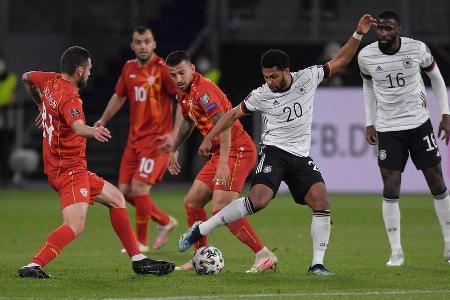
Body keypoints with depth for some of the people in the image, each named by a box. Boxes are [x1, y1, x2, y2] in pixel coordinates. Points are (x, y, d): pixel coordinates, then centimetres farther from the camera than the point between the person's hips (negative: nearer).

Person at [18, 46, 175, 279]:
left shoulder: (51, 81, 6)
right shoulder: (69, 98, -21)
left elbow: (26, 78, 28)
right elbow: (77, 127, -42)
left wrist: (43, 107, 37)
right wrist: (92, 131, -62)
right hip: (70, 170, -11)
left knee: (116, 198, 20)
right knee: (74, 227, -25)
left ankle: (139, 261, 23)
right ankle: (33, 266, -31)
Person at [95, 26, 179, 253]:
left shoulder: (163, 69, -13)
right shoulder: (129, 68, 8)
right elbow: (119, 96, 24)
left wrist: (175, 134, -23)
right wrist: (102, 121, 17)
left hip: (157, 138, -7)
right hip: (135, 138, 7)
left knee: (139, 187, -15)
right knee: (125, 191, 5)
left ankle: (141, 242, 2)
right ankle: (166, 222, 25)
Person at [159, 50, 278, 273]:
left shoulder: (202, 89, -18)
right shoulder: (183, 93, 12)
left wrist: (223, 163, -33)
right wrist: (174, 147, 35)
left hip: (237, 150, -10)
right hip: (220, 153, 10)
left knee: (221, 208, -20)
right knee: (192, 202, 12)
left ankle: (265, 256, -17)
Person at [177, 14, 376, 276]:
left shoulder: (308, 78, -3)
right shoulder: (261, 95, -6)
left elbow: (339, 62, 5)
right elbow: (234, 114, 7)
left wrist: (358, 35, -5)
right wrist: (209, 138, 6)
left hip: (301, 156, 3)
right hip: (275, 152, -3)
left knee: (322, 203, -15)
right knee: (258, 200, -25)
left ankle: (317, 264, -8)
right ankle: (201, 230, -15)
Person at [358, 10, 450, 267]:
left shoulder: (417, 49, -10)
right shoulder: (366, 56, -7)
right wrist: (370, 123, 10)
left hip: (419, 123, 0)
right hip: (387, 128, 0)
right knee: (391, 188, -8)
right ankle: (396, 252, 1)